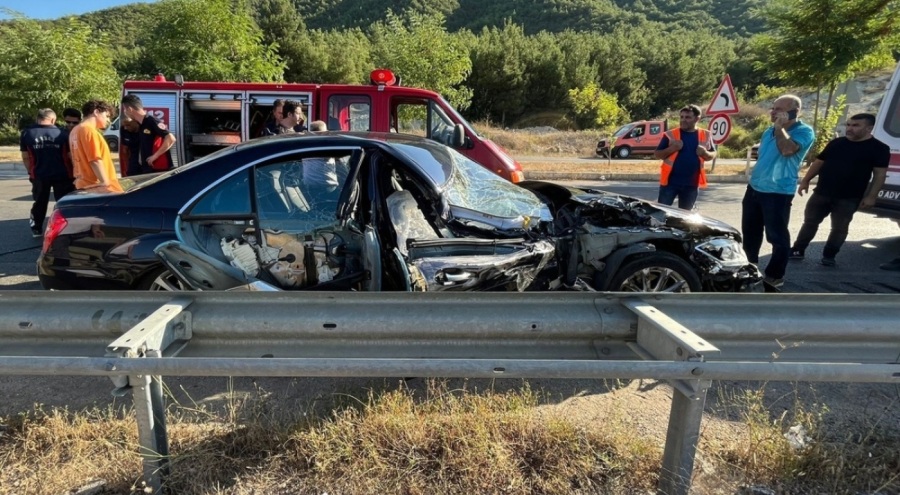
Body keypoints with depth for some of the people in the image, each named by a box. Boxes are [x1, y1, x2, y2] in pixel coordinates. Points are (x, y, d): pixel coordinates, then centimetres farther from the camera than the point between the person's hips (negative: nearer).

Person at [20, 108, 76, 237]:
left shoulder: (27, 134, 1)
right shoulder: (62, 133, -4)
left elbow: (25, 157, 4)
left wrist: (31, 172, 17)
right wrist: (70, 172, 11)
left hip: (39, 175, 2)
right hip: (61, 175, -2)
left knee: (40, 203, 17)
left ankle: (36, 229, 25)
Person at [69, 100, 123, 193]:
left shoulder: (75, 131, 17)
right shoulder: (89, 130, -11)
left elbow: (82, 159, 20)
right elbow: (95, 160, -19)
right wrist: (106, 183, -22)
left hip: (84, 185, 10)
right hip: (96, 186, -10)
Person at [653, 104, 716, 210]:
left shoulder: (706, 135, 4)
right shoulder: (670, 135, -4)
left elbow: (713, 154, 13)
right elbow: (657, 154, -1)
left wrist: (705, 153, -10)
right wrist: (672, 148, -19)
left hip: (692, 183, 3)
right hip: (670, 181, -2)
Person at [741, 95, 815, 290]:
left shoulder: (804, 131, -10)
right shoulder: (769, 131, 12)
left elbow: (787, 150, -29)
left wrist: (780, 127, -19)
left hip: (778, 193, -8)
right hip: (754, 188, 8)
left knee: (777, 236, -2)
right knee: (750, 232, 16)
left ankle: (775, 276, 9)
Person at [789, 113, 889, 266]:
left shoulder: (879, 148, -3)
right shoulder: (836, 143, 8)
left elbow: (880, 174, -5)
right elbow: (819, 162, 13)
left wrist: (871, 196, -12)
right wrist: (805, 180, 7)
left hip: (848, 198, -3)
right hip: (821, 193, 3)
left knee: (839, 228, 4)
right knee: (810, 222, 8)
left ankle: (829, 255, 17)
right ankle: (798, 250, 17)